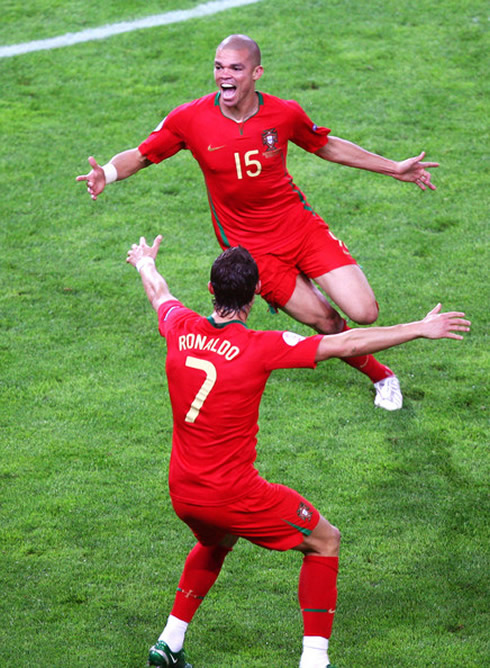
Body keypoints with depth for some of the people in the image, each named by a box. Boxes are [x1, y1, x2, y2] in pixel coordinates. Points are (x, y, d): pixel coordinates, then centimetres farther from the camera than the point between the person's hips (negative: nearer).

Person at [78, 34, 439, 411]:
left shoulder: (285, 114, -8)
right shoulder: (190, 119, -13)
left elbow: (327, 146, 10)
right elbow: (141, 156, -4)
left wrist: (395, 168, 14)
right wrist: (105, 175, -26)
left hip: (301, 225, 2)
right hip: (251, 248, -1)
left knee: (364, 313, -11)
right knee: (325, 322, -2)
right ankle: (380, 375, 27)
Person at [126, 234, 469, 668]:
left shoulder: (181, 329, -3)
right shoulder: (261, 348, -19)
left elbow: (160, 294, 21)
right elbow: (347, 344, -19)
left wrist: (145, 263, 43)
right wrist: (421, 329, -12)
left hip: (182, 492, 6)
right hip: (233, 494, -6)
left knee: (217, 542, 37)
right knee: (325, 541, 12)